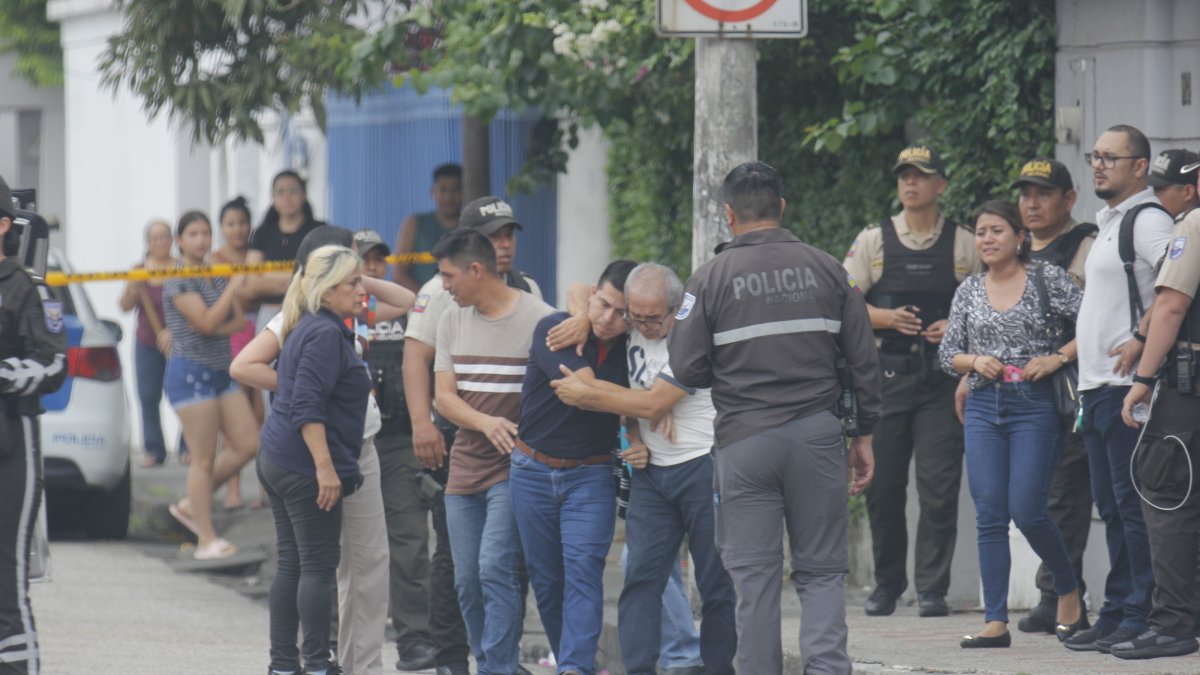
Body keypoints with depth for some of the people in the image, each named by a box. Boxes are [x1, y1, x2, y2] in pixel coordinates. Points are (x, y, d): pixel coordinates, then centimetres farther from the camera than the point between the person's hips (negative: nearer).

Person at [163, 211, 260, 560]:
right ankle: (207, 540, -1)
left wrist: (218, 327, -11)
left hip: (222, 371, 8)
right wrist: (235, 285, -20)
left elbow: (240, 320, 9)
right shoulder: (178, 281, -11)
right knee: (204, 459, -6)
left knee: (248, 444, 3)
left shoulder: (218, 276, 12)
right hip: (191, 372, -8)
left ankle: (191, 504, 17)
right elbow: (207, 321, -21)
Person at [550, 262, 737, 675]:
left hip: (703, 466, -6)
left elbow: (653, 405, -19)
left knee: (716, 583, 0)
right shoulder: (632, 328, 4)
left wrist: (585, 395, -10)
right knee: (641, 575, -4)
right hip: (652, 468, 6)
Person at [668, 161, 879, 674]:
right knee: (821, 570, 6)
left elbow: (687, 370, -4)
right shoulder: (827, 270, 5)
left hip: (745, 440, -2)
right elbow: (864, 360, 7)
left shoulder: (710, 279, -3)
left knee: (754, 575, 3)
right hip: (818, 435, 2)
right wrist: (864, 434, 14)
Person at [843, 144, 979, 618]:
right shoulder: (873, 241, 9)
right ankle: (887, 583, 14)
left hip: (943, 377, -1)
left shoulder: (963, 245, 8)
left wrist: (956, 327, -9)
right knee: (882, 485, 2)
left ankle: (932, 588, -4)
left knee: (939, 485, -7)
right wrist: (887, 318, -12)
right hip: (887, 374, 1)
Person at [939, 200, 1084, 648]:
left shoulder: (1048, 279, 0)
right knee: (989, 514, -2)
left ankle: (1068, 590, 16)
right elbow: (947, 353, 15)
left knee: (1026, 510, -10)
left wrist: (1058, 358, -14)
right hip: (984, 408, 4)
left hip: (1036, 406, -4)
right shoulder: (968, 292, 12)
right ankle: (996, 622, -1)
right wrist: (974, 362, -4)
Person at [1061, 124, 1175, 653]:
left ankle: (1141, 619, -9)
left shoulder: (1147, 220, -11)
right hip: (1097, 386, 10)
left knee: (1134, 504, -9)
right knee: (1111, 507, 11)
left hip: (1127, 386, -10)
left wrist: (1141, 339, -24)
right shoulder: (1109, 224, 21)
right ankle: (1116, 614, 15)